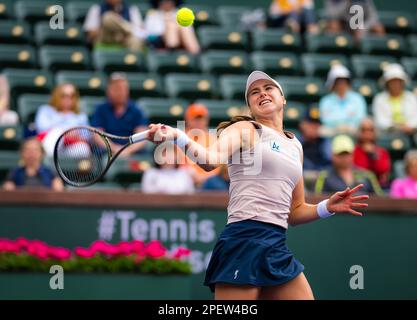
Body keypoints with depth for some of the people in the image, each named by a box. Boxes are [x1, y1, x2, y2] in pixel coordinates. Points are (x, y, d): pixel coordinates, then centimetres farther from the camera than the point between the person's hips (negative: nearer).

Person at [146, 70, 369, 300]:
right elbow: (210, 159, -19)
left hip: (277, 247, 7)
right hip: (245, 240, -7)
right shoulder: (244, 130, 2)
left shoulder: (295, 146, 21)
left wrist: (327, 208, 8)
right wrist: (177, 137, -37)